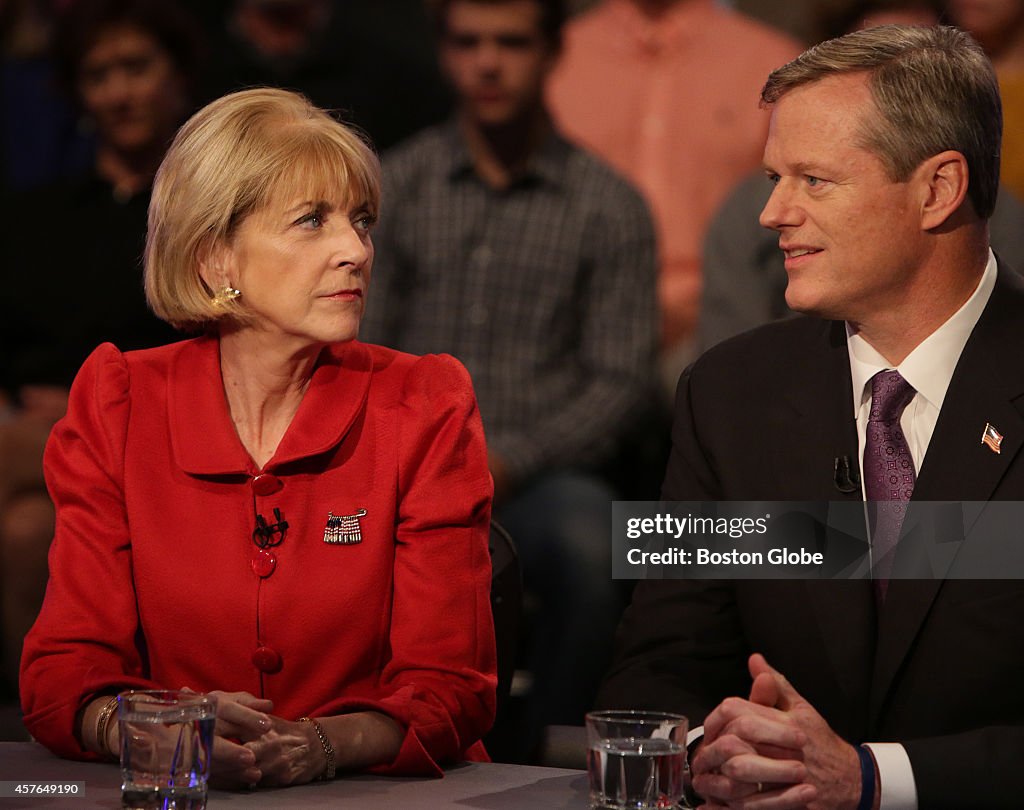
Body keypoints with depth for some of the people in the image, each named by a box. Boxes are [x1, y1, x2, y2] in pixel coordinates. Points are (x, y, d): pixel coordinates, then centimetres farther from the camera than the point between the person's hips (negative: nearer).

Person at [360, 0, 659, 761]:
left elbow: (621, 383, 2)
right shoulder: (395, 184, 13)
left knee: (588, 547, -37)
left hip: (541, 474, -1)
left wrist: (510, 459, -12)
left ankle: (530, 767, -19)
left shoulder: (608, 206, 7)